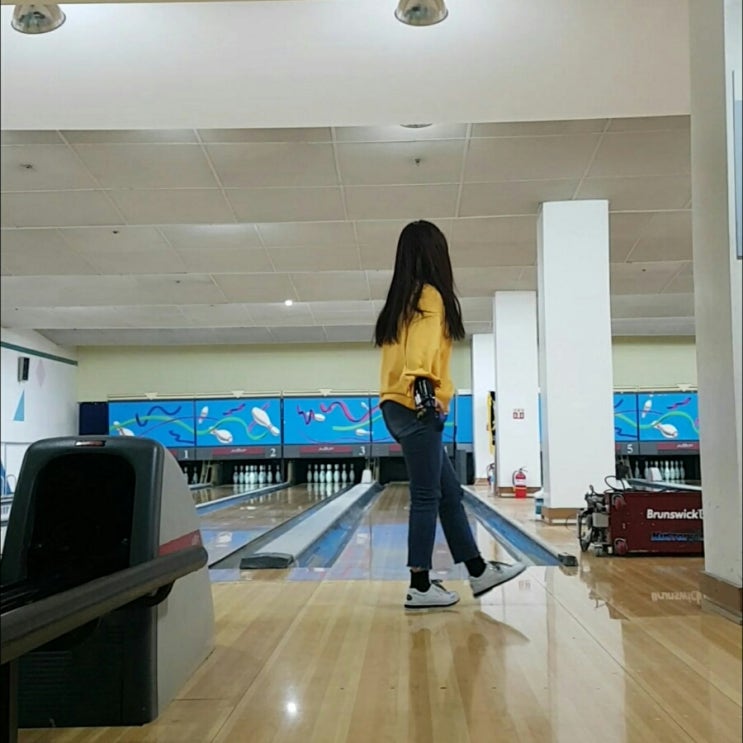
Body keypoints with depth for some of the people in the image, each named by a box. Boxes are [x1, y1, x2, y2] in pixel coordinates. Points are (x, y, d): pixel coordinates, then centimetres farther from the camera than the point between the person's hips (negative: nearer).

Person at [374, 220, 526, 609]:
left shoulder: (403, 299, 19)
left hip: (400, 406, 10)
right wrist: (423, 388, -36)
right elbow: (422, 347, -23)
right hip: (417, 409, -10)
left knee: (450, 492, 14)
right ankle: (420, 586, 5)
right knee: (426, 497, -2)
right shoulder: (429, 296, -7)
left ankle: (479, 572, 22)